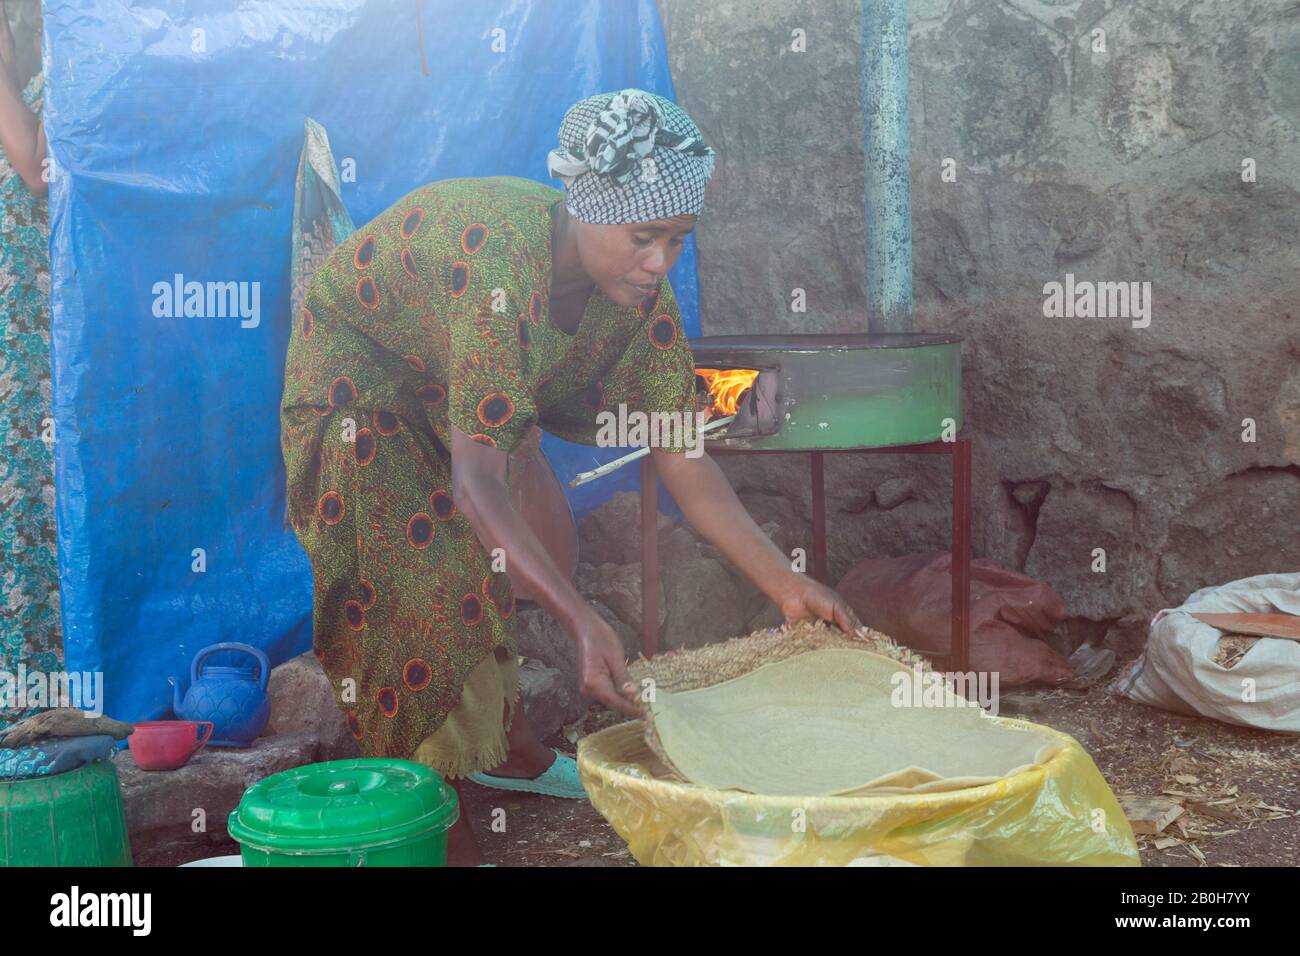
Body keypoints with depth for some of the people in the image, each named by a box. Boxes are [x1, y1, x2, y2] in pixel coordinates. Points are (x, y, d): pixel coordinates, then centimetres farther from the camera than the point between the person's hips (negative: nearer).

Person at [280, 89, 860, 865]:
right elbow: (477, 483, -44)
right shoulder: (501, 263, -41)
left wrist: (785, 583, -21)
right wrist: (584, 623, -51)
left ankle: (504, 744, 23)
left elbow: (681, 455, -16)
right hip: (355, 384, -7)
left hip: (444, 387, 7)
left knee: (538, 545, 4)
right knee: (417, 582, -14)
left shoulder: (638, 287, -19)